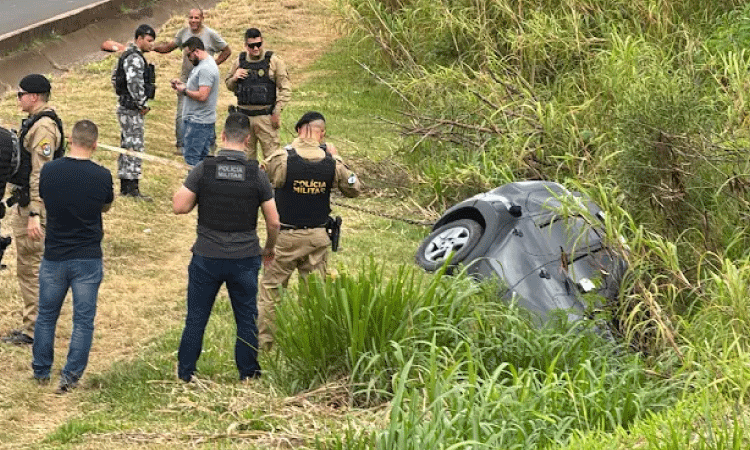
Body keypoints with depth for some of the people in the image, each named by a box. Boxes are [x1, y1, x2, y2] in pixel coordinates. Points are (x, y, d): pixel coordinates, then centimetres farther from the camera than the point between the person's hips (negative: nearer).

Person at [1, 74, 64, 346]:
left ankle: (33, 331, 1)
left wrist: (34, 215, -27)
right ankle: (33, 324, 24)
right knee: (29, 268, 16)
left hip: (33, 207, -11)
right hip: (25, 204, 11)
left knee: (30, 268, -5)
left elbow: (41, 175, -25)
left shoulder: (43, 127, -20)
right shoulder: (35, 122, 14)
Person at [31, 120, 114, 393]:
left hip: (54, 257, 2)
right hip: (88, 259, -2)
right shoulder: (101, 176, -13)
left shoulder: (48, 172, -9)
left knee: (46, 316, 18)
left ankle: (41, 371, 27)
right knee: (83, 320, 7)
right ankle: (70, 377, 5)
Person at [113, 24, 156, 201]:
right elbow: (135, 83, -27)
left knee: (127, 146, 14)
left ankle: (125, 187, 19)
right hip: (131, 109, -11)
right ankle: (132, 188, -10)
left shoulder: (128, 55, 16)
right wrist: (143, 104, -17)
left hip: (125, 107, 11)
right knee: (135, 146, -10)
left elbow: (115, 77, 25)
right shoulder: (135, 58, -18)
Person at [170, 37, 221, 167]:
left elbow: (202, 96, -25)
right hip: (198, 120, 11)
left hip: (199, 122, -11)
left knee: (192, 160, -11)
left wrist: (184, 90, -12)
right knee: (201, 160, 11)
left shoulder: (206, 69, -18)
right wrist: (181, 84, 13)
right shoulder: (202, 65, 17)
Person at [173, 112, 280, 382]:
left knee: (196, 319, 11)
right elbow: (273, 222, -3)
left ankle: (185, 375, 20)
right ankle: (248, 376, 19)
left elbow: (179, 207, -10)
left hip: (207, 258, 0)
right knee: (247, 320, 12)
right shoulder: (256, 174, -7)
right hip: (245, 259, 0)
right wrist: (269, 249, 15)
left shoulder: (204, 169, -10)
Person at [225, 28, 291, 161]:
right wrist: (234, 78, -2)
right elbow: (229, 85, 21)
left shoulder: (273, 61, -2)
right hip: (244, 116, 4)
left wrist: (277, 112, -9)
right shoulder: (240, 61, 8)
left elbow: (285, 89, -2)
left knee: (271, 155, -6)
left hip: (265, 116, -4)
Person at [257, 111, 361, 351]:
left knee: (271, 287, 11)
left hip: (285, 236, -2)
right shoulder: (331, 162, -7)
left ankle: (263, 340, 15)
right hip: (318, 237, 2)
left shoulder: (282, 159, -16)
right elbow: (354, 188, 8)